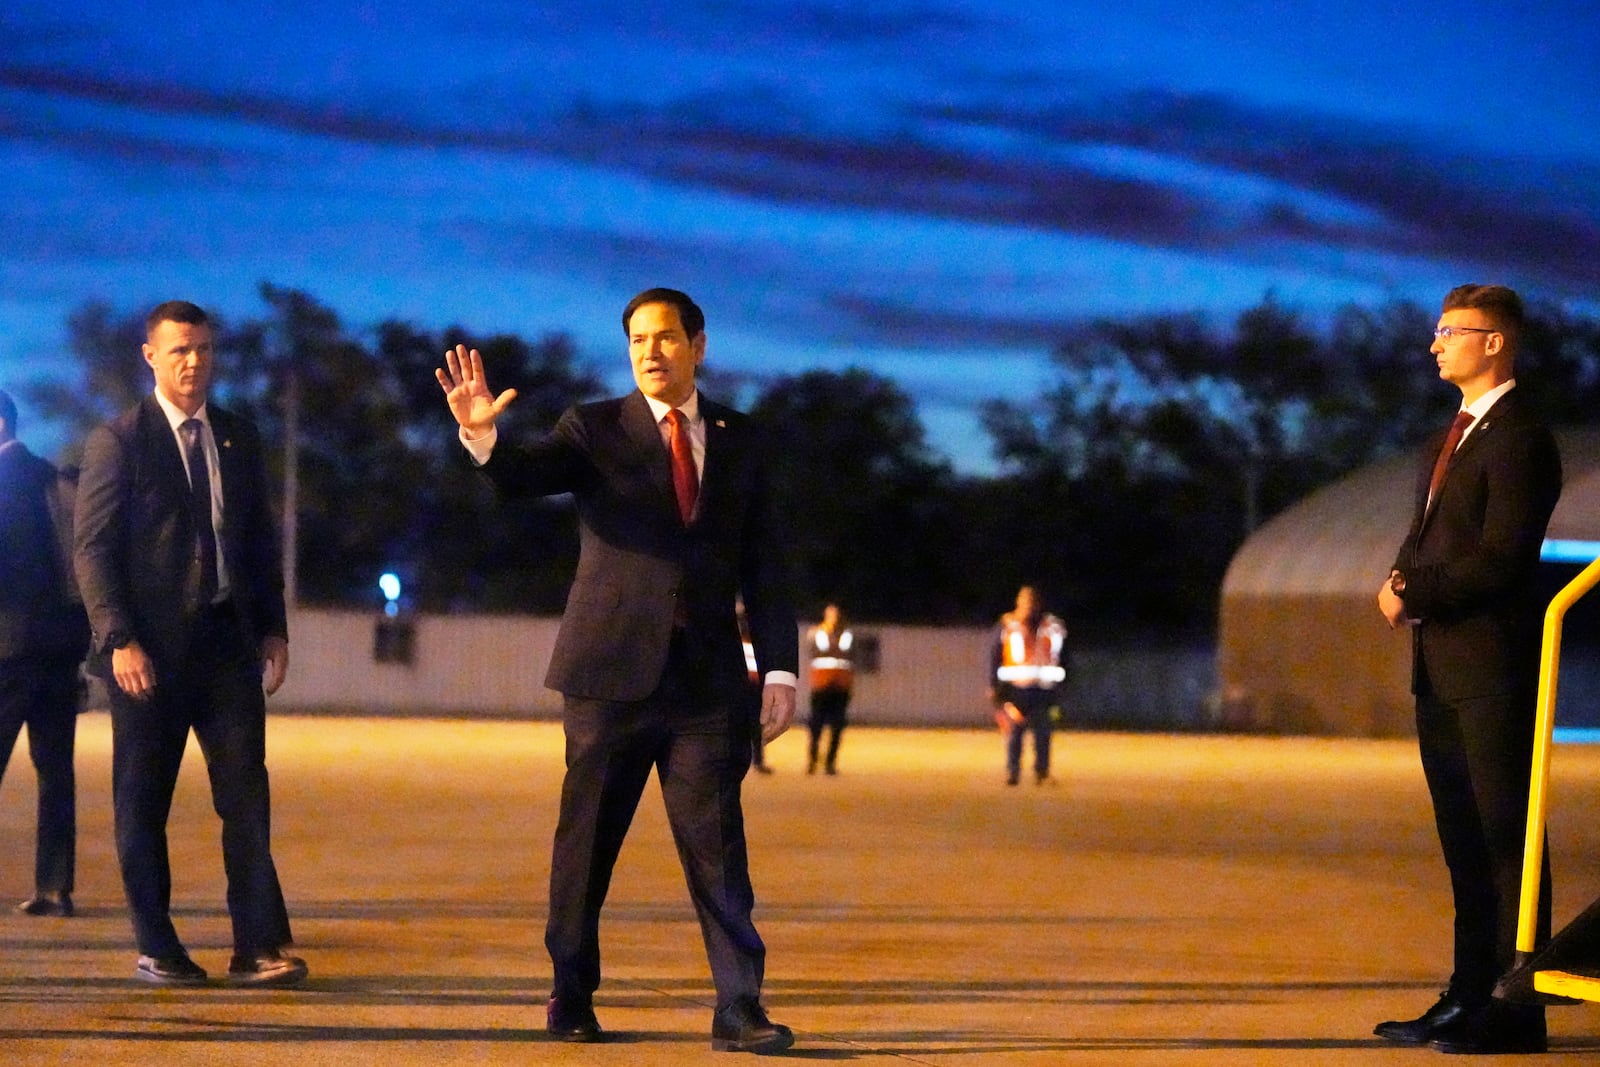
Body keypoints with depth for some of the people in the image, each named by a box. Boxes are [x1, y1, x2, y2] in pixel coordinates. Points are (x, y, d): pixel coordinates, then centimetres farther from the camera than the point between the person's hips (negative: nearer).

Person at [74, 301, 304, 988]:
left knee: (247, 798, -4)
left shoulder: (239, 440, 14)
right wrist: (119, 640, -14)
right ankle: (156, 950, 10)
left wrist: (273, 628, 9)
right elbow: (94, 549, -5)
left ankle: (259, 947, -4)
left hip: (229, 644, 4)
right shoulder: (118, 441, -1)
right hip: (151, 650, -4)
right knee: (141, 805, 3)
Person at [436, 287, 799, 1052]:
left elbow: (763, 563, 11)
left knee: (717, 845, -4)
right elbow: (523, 474, -14)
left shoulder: (738, 439, 11)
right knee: (586, 841, 7)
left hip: (707, 676, 1)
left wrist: (779, 668, 5)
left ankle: (739, 1009, -4)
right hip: (612, 669, -1)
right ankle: (571, 997, 20)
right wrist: (482, 436, -36)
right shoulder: (596, 429, 4)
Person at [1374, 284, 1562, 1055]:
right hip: (1442, 668, 9)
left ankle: (1516, 1009, -3)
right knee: (1464, 840, 12)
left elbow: (1499, 557, -18)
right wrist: (1402, 579, 0)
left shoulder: (1519, 439, -12)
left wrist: (1417, 596, -13)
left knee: (1505, 836, -6)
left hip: (1491, 665, -9)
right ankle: (1470, 996, 18)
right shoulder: (1453, 436, 18)